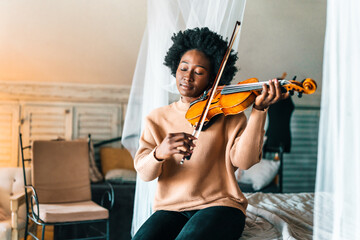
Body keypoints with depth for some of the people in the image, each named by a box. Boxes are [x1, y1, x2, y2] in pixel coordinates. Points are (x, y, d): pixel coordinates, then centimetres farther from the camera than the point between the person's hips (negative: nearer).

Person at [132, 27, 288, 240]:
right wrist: (159, 153, -24)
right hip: (171, 208, 2)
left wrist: (259, 109, -24)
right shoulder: (157, 119, 12)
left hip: (219, 205, -2)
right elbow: (144, 172, -1)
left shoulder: (229, 114, 5)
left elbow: (243, 160, -13)